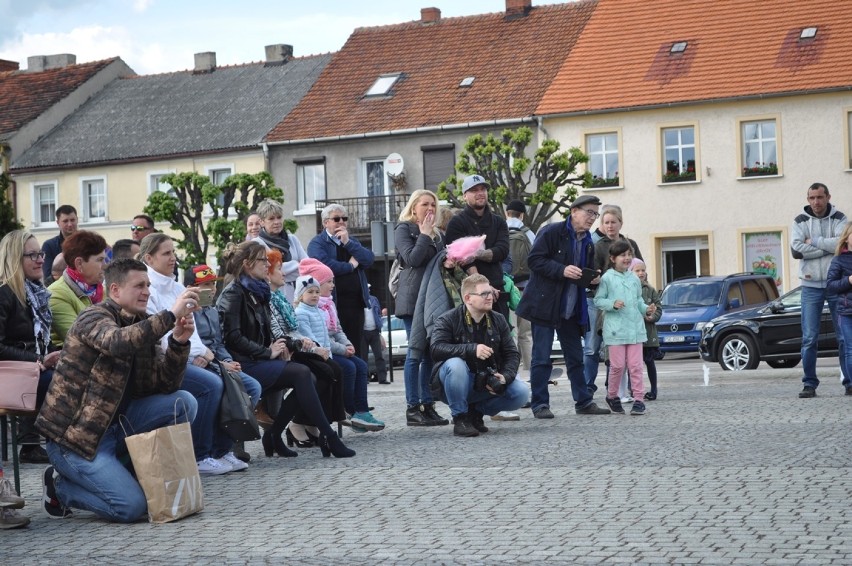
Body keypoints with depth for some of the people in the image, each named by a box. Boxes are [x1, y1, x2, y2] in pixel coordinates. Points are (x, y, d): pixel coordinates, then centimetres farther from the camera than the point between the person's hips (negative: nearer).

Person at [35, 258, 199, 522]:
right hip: (75, 433, -8)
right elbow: (117, 342, -37)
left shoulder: (142, 326, 10)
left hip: (116, 423, 8)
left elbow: (164, 385, 2)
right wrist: (170, 315, -36)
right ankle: (60, 485, 5)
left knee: (183, 402, -7)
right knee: (132, 506, -20)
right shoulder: (94, 317, -12)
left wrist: (179, 342, -14)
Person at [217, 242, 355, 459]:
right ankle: (327, 436, -23)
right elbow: (233, 337, -18)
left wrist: (276, 347, 5)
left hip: (259, 361, 9)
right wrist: (268, 352, -15)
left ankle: (274, 435, -6)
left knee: (307, 378, -13)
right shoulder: (233, 294, -7)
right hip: (243, 365, -9)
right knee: (301, 374, -24)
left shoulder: (257, 292, 19)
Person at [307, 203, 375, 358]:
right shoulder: (317, 243, 1)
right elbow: (324, 264, -19)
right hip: (333, 303, -6)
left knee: (355, 348, 6)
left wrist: (348, 243, -4)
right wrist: (350, 265, -4)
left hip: (356, 303, 6)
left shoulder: (352, 241, 22)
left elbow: (369, 259, 5)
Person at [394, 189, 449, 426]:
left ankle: (428, 405, 9)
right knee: (416, 353, -8)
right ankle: (412, 408, -5)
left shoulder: (438, 233, 21)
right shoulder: (404, 229, 0)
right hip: (414, 299, -7)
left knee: (432, 353, 5)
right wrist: (425, 235, -6)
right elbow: (412, 258, -14)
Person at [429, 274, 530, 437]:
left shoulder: (498, 321, 4)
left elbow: (512, 354, 1)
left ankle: (476, 411, 5)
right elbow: (436, 349, -27)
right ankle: (460, 418, -19)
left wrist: (505, 377, -20)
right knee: (455, 364, -36)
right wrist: (472, 349, -38)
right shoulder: (447, 320, -11)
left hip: (488, 385, 4)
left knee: (522, 392, -19)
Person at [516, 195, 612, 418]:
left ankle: (584, 402, 18)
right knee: (541, 358, -4)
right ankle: (540, 405, 1)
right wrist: (562, 270, -24)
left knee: (575, 358, 11)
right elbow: (534, 260, -15)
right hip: (545, 304, -7)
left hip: (571, 309, 7)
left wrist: (592, 279, 3)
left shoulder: (588, 243, 14)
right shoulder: (551, 232, -8)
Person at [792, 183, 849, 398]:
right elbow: (796, 250, -10)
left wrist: (814, 241, -10)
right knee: (809, 338, -1)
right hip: (811, 286, 0)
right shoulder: (801, 221, 5)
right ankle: (809, 384, 5)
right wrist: (829, 247, -11)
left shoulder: (839, 219, 4)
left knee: (845, 337, 1)